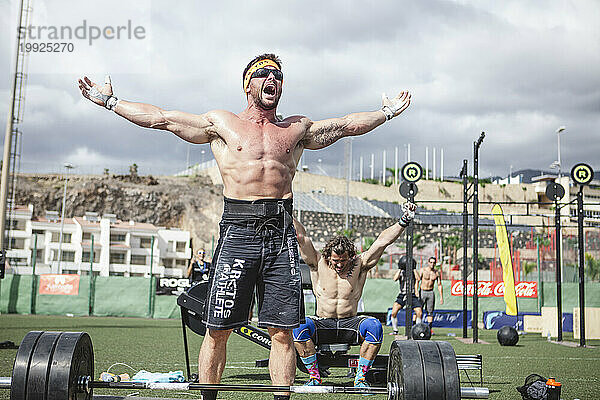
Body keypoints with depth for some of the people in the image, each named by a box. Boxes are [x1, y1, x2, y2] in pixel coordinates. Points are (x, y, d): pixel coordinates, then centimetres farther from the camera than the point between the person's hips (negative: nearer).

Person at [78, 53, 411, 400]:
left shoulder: (298, 129, 18)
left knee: (282, 331, 2)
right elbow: (161, 118, 13)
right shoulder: (221, 123, 12)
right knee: (218, 329, -1)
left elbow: (346, 125, 27)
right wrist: (110, 102, 14)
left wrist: (387, 112, 32)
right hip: (238, 231, -2)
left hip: (282, 233, 2)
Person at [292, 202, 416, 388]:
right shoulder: (318, 263, -2)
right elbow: (302, 237, -8)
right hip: (322, 325, 0)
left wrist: (404, 221, -18)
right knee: (300, 326, -32)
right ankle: (314, 375, -16)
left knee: (374, 326, -32)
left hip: (350, 325, 0)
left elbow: (382, 241, -10)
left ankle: (360, 377, -18)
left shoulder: (359, 264, -1)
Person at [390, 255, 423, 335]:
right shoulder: (400, 272, 6)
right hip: (402, 296, 0)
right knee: (394, 312, -17)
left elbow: (418, 278, -15)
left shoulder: (413, 272, 6)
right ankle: (395, 330, -2)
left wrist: (414, 268, -12)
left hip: (412, 295, 0)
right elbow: (395, 278, -15)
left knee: (419, 313, -12)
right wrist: (400, 268, -12)